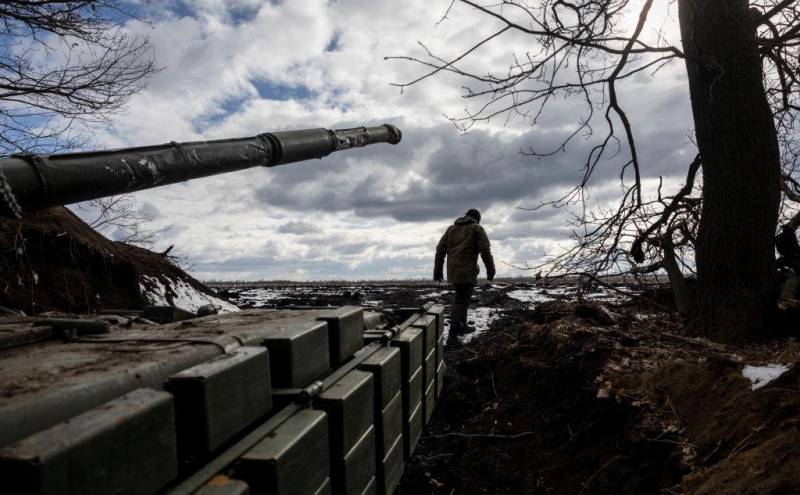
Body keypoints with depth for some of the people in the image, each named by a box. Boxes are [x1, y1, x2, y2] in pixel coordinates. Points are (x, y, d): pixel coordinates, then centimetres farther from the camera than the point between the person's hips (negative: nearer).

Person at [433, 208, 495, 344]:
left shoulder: (451, 228, 18)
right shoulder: (477, 229, 3)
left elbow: (440, 249, 11)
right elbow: (485, 250, -6)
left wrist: (438, 269, 12)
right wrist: (490, 270, 1)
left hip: (452, 271, 6)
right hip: (467, 271, -5)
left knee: (460, 296, 23)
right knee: (461, 301, -4)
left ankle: (462, 326, 30)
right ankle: (452, 335, -9)